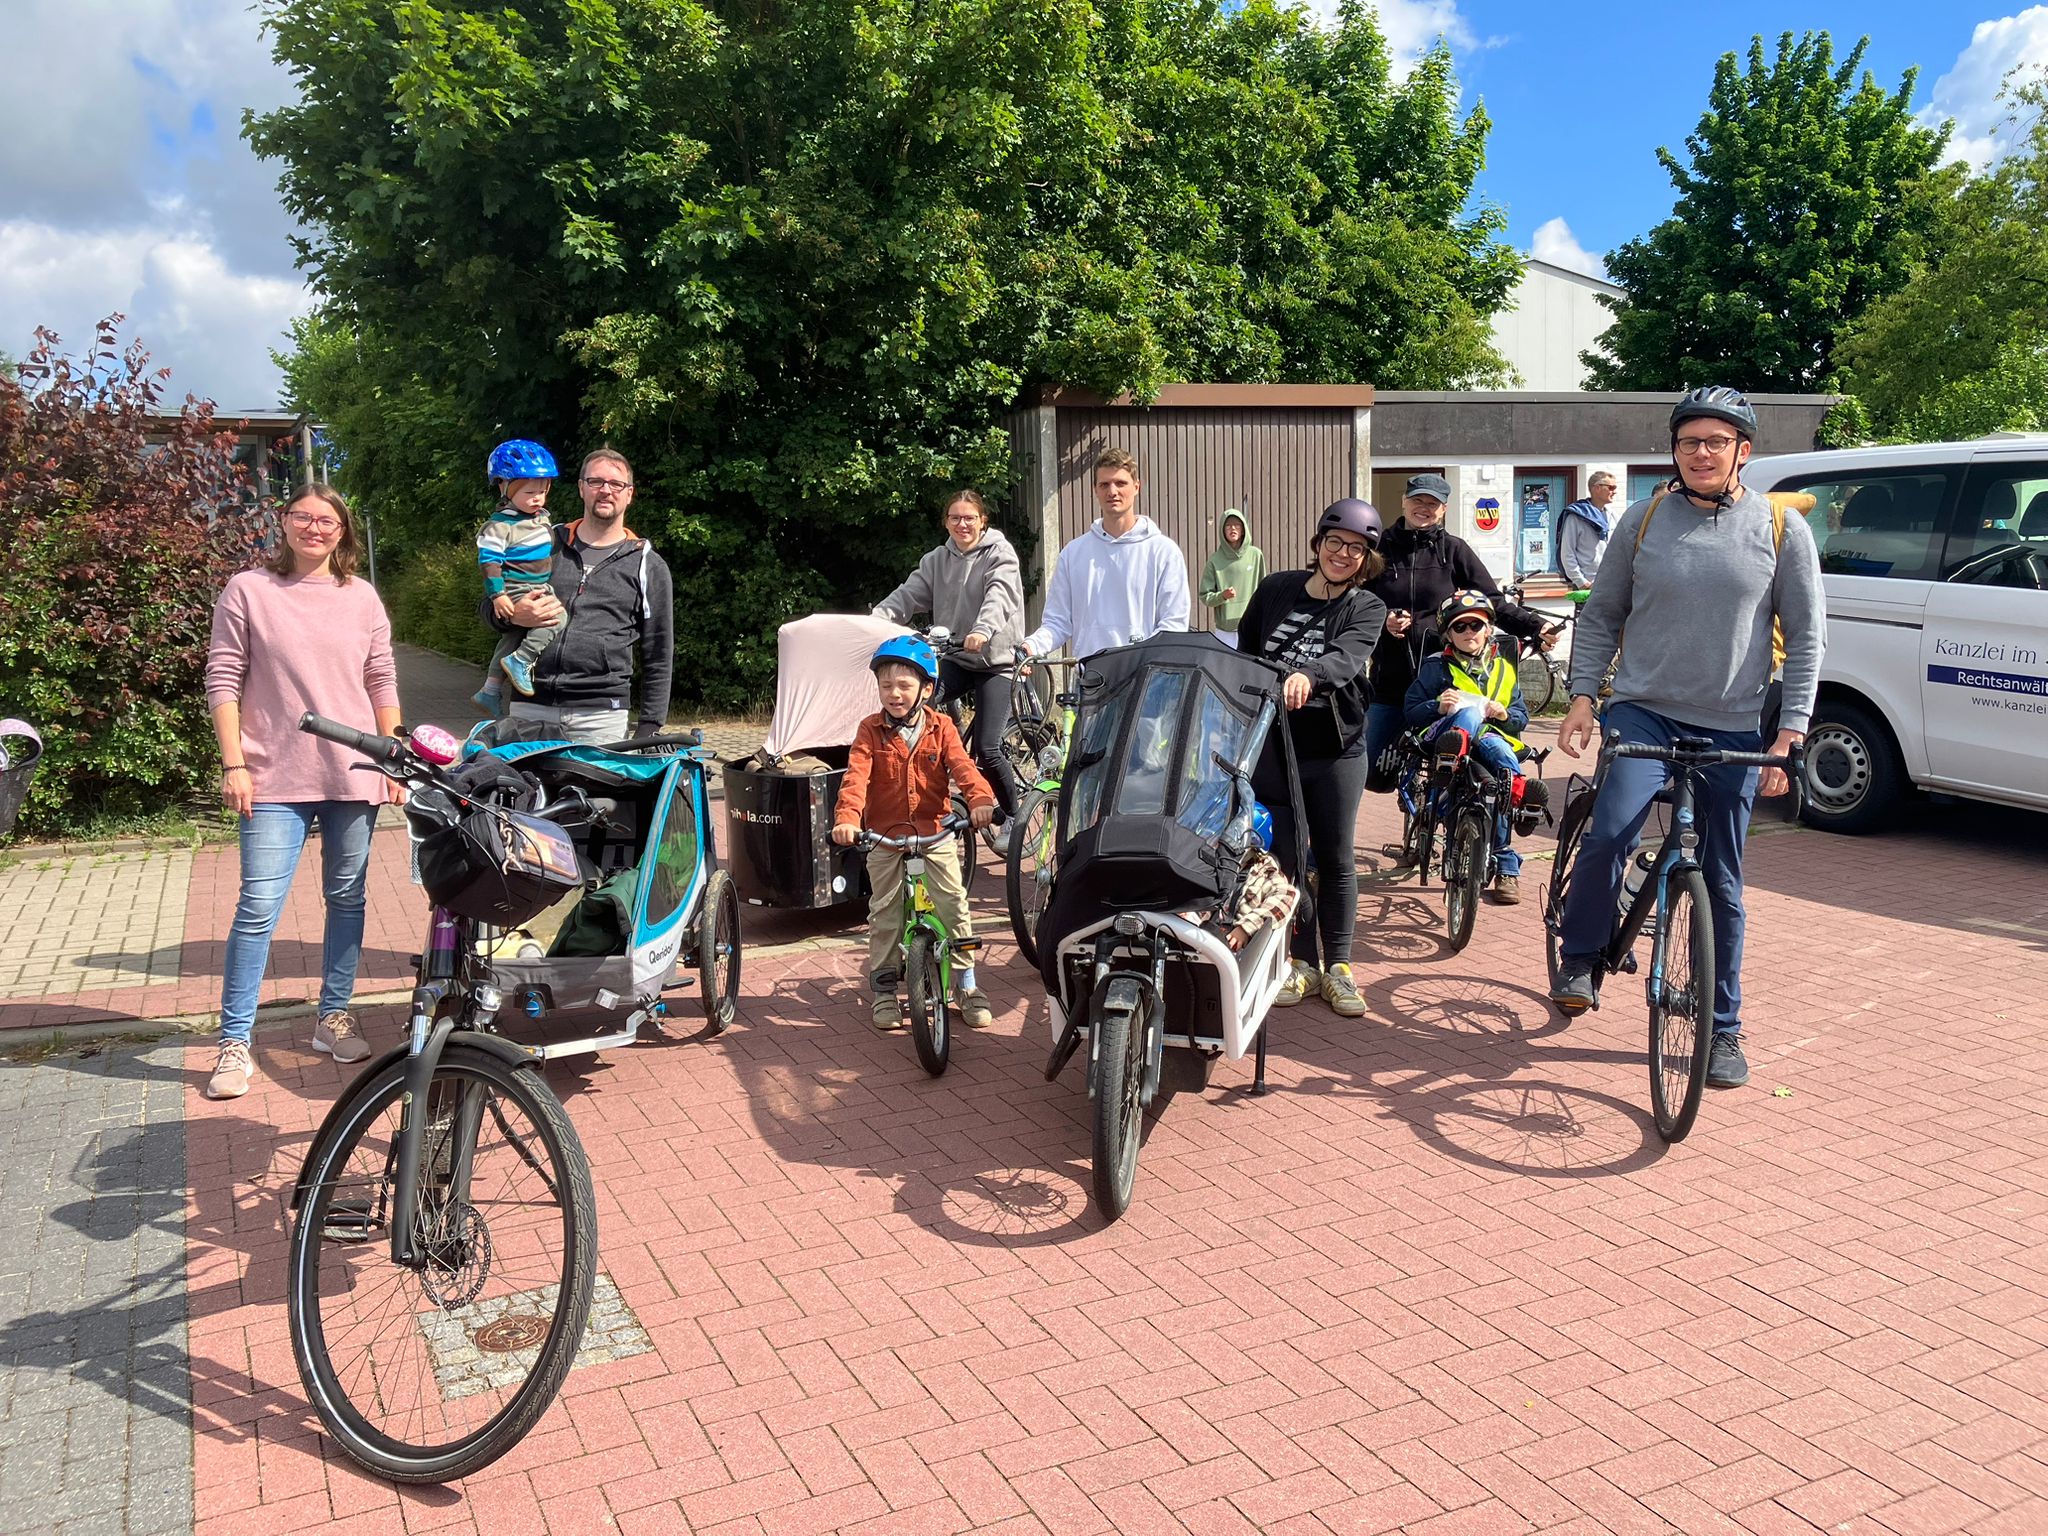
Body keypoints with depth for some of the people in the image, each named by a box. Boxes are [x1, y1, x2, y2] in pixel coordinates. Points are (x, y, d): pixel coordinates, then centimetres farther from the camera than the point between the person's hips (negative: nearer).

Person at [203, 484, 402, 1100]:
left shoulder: (361, 598, 8)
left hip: (354, 774, 3)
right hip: (275, 778, -3)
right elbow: (224, 680, 0)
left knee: (347, 898, 10)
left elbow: (382, 683, 11)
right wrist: (233, 764, -6)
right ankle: (235, 1041, 3)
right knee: (259, 906, -6)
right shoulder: (248, 591, 1)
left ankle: (333, 1017, 24)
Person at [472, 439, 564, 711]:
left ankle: (490, 691, 29)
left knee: (515, 638, 17)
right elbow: (488, 560, -17)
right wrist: (497, 595, -22)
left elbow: (550, 551, 26)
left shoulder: (542, 517, 11)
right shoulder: (499, 526, -15)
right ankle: (520, 661, -20)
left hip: (540, 591, 9)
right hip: (516, 594, -9)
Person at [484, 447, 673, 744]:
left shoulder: (649, 566, 9)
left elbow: (659, 655, 8)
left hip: (602, 716, -2)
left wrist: (649, 728, 1)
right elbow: (489, 606, 22)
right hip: (530, 708, 2)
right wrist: (512, 616, -3)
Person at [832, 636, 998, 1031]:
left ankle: (966, 984, 10)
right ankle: (883, 989, 18)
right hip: (884, 836, 0)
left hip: (935, 832, 0)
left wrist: (980, 798, -37)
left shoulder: (940, 728, -2)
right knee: (885, 913, 4)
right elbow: (855, 777, -17)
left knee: (954, 905, -4)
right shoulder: (870, 731, -4)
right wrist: (846, 818, -35)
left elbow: (962, 766, -16)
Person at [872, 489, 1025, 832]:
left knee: (986, 749, -13)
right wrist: (874, 619, -19)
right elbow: (908, 594, 0)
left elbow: (999, 596, -24)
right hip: (953, 658, 5)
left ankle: (1011, 814, 12)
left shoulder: (1000, 554, -5)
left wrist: (982, 630, -44)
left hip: (995, 660, -5)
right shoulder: (937, 560, 11)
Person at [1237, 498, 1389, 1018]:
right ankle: (1300, 962, 17)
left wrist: (1307, 674, -44)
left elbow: (1347, 658, -24)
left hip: (1336, 748, -1)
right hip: (1272, 744, 1)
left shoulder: (1367, 609, -3)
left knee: (1336, 859, 5)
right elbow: (1242, 654, 13)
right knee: (1285, 856, 4)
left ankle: (1337, 966, 17)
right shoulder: (1276, 589, 3)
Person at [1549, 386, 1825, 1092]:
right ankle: (1577, 960, -1)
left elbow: (1806, 636, 3)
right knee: (1608, 834, -25)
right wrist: (1582, 698, -2)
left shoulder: (1782, 529, 1)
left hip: (1732, 729, 1)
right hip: (1644, 710, 0)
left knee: (1720, 883, 8)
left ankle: (1722, 1027, 22)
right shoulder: (1645, 519, 3)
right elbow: (1601, 615, 9)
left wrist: (1790, 733, -5)